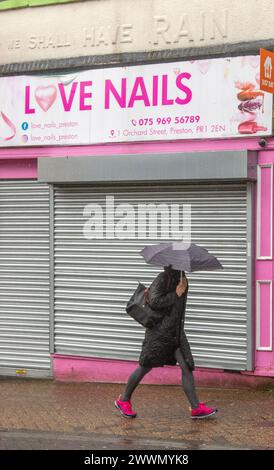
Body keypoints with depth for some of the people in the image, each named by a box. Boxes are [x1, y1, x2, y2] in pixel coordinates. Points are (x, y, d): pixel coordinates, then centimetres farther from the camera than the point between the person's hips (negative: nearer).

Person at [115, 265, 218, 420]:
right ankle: (123, 400, 20)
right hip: (159, 331, -6)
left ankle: (196, 408, -6)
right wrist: (176, 294, -19)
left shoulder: (182, 279, 10)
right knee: (145, 367, 3)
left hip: (176, 332, 6)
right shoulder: (161, 280, -12)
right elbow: (155, 302, -23)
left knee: (186, 366, -5)